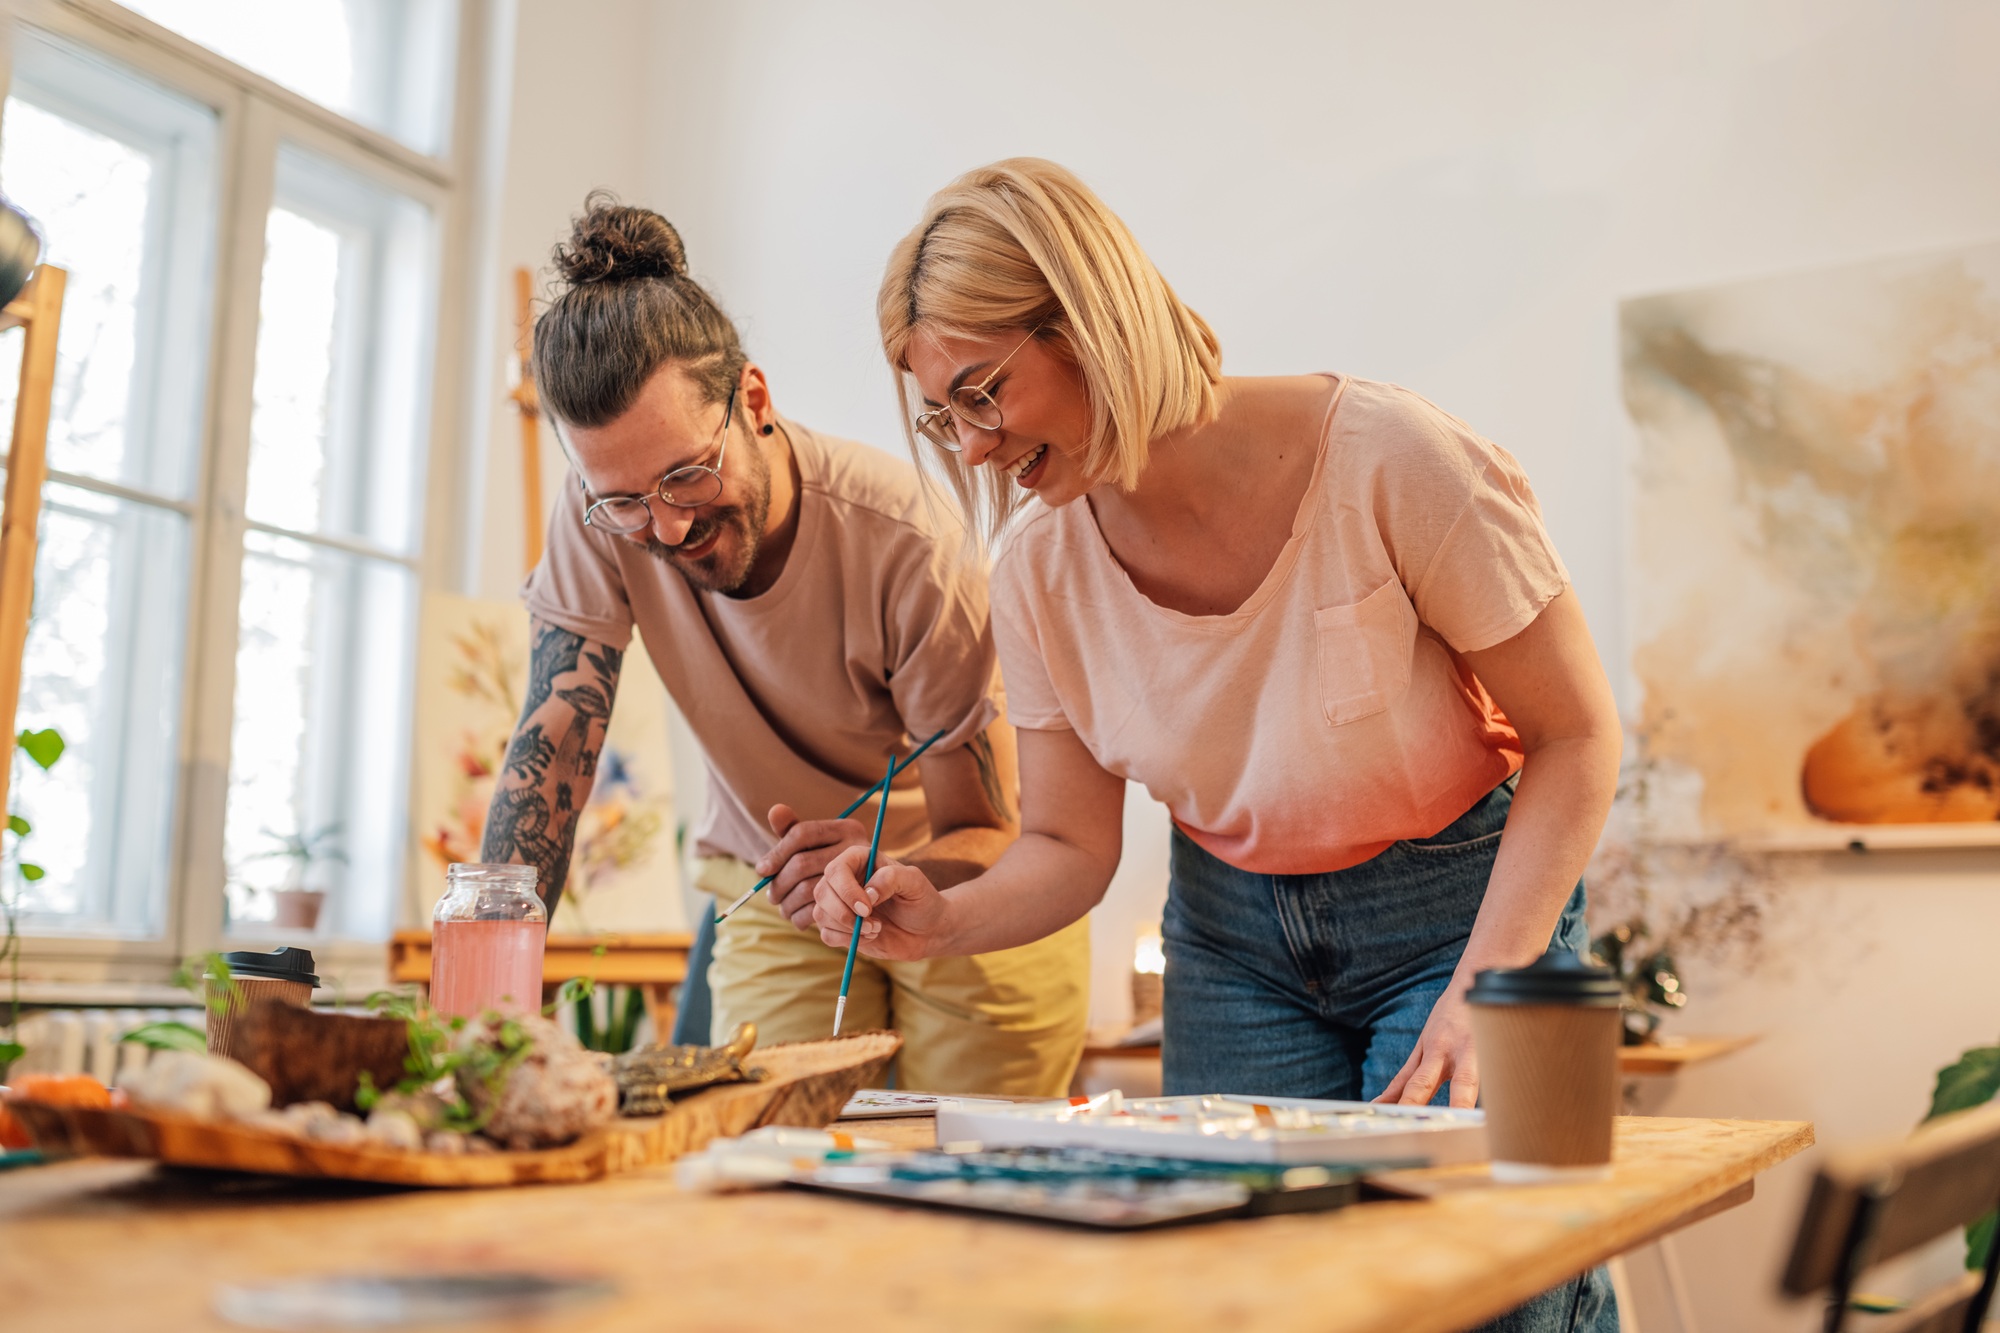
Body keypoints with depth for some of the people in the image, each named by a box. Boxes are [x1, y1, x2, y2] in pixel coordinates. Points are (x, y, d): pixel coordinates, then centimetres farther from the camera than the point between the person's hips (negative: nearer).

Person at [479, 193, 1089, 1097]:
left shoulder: (911, 549, -29)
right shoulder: (603, 518, -20)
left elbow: (992, 839, -21)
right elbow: (551, 750, -18)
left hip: (963, 891, -2)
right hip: (772, 892, 2)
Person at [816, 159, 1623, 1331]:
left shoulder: (1390, 462, -24)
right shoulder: (1039, 570, -11)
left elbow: (1576, 737, -15)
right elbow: (1070, 849, -2)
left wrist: (1483, 992, -22)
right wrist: (942, 921, -21)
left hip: (1459, 901, -3)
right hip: (1234, 938, 4)